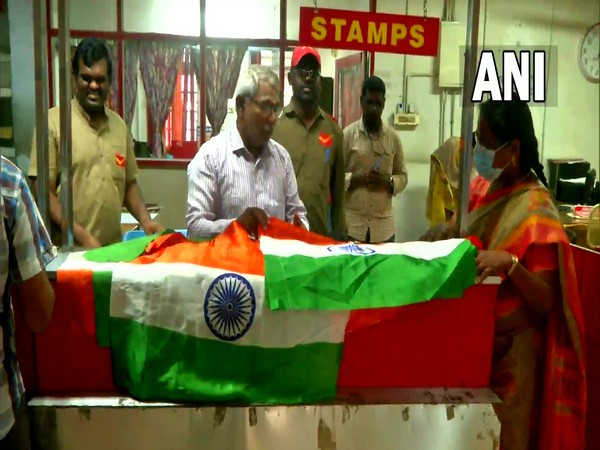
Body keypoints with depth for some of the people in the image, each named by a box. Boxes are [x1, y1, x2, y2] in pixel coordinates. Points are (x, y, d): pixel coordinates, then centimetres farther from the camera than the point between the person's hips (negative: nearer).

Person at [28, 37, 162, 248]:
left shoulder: (119, 125, 9)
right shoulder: (53, 121, -6)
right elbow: (44, 191, -8)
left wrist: (145, 220, 0)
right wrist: (82, 236, -16)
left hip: (113, 247, 4)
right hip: (68, 249, -4)